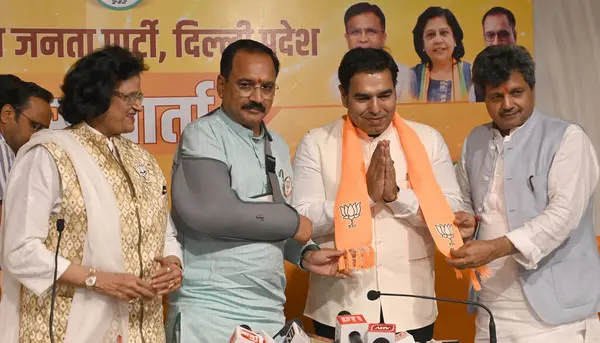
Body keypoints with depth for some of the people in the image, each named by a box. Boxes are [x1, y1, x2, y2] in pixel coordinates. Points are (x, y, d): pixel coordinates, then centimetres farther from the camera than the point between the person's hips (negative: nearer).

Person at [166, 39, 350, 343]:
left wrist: (305, 255, 2)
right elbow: (214, 213, -23)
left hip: (269, 311, 7)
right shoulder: (202, 135, -9)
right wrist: (293, 223, -12)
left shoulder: (278, 146, 12)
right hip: (210, 314, -7)